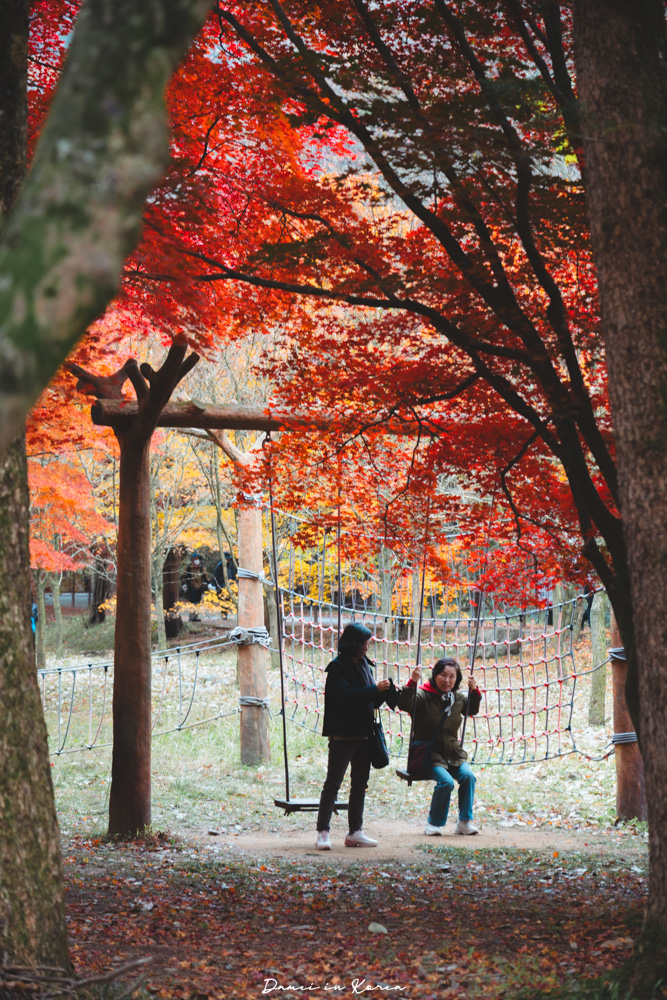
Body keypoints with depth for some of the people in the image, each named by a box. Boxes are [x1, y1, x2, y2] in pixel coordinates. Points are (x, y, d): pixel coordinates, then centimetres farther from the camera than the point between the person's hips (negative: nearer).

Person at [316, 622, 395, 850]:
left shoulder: (365, 665, 12)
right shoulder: (337, 667, -9)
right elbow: (346, 696, -22)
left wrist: (385, 692, -2)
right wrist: (375, 690, -19)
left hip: (363, 734, 8)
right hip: (343, 735, -8)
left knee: (360, 784, 10)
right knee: (333, 783, -5)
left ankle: (355, 832, 16)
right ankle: (323, 832, -2)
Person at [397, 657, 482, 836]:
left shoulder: (458, 698, 9)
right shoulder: (423, 695, -9)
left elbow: (472, 710, 28)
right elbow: (404, 704, -27)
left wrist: (475, 691, 10)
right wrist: (412, 682, -38)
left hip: (453, 754, 5)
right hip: (429, 753, -5)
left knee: (468, 776, -22)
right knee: (446, 781, -27)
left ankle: (465, 821, -9)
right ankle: (434, 823, -7)